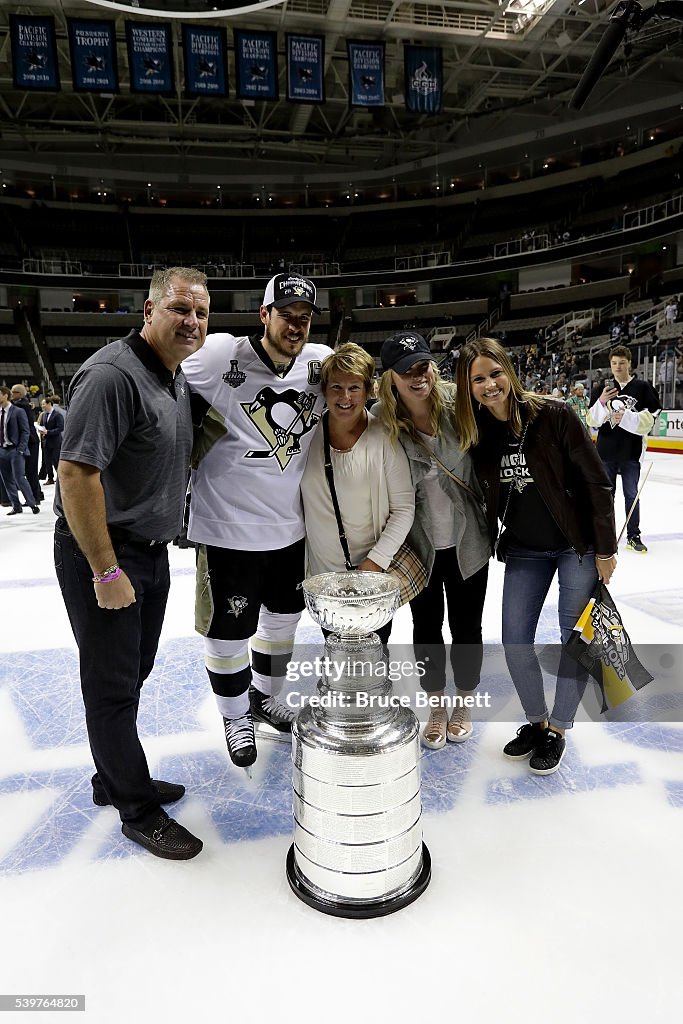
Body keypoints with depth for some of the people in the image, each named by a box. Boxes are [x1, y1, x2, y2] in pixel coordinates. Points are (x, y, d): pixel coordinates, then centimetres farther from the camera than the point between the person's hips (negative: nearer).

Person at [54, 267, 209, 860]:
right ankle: (139, 811, 24)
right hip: (100, 551, -9)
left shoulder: (178, 377, 9)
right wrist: (106, 571, -23)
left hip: (151, 549, 9)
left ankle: (114, 780, 41)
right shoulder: (114, 374, -21)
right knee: (113, 684, 6)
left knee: (133, 673, 21)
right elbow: (76, 473, -26)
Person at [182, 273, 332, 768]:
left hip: (291, 526, 5)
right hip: (228, 528, -5)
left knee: (283, 616, 22)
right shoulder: (220, 356, -17)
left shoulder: (322, 362, -3)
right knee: (229, 630, 9)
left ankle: (264, 696, 48)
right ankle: (236, 716, 36)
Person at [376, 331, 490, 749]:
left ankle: (463, 700, 40)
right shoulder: (381, 421, -15)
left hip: (466, 539, 1)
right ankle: (436, 702, 40)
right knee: (426, 627, 15)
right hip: (418, 544, 0)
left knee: (466, 626, 15)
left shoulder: (457, 402, -13)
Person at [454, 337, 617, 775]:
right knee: (515, 640, 6)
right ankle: (536, 721, 30)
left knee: (576, 639, 6)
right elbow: (486, 497, 5)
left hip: (577, 546, -4)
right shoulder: (476, 434, -6)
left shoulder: (553, 415, -18)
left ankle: (558, 729, 26)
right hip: (524, 551, 4)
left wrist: (605, 549, -12)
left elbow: (596, 482, -14)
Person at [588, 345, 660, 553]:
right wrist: (601, 402, -16)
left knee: (631, 494, 5)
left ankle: (633, 536, 15)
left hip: (631, 451, -1)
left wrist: (626, 417, -21)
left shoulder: (642, 387, 0)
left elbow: (648, 419, -7)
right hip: (606, 450, 2)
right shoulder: (602, 389, 5)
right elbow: (592, 420, 0)